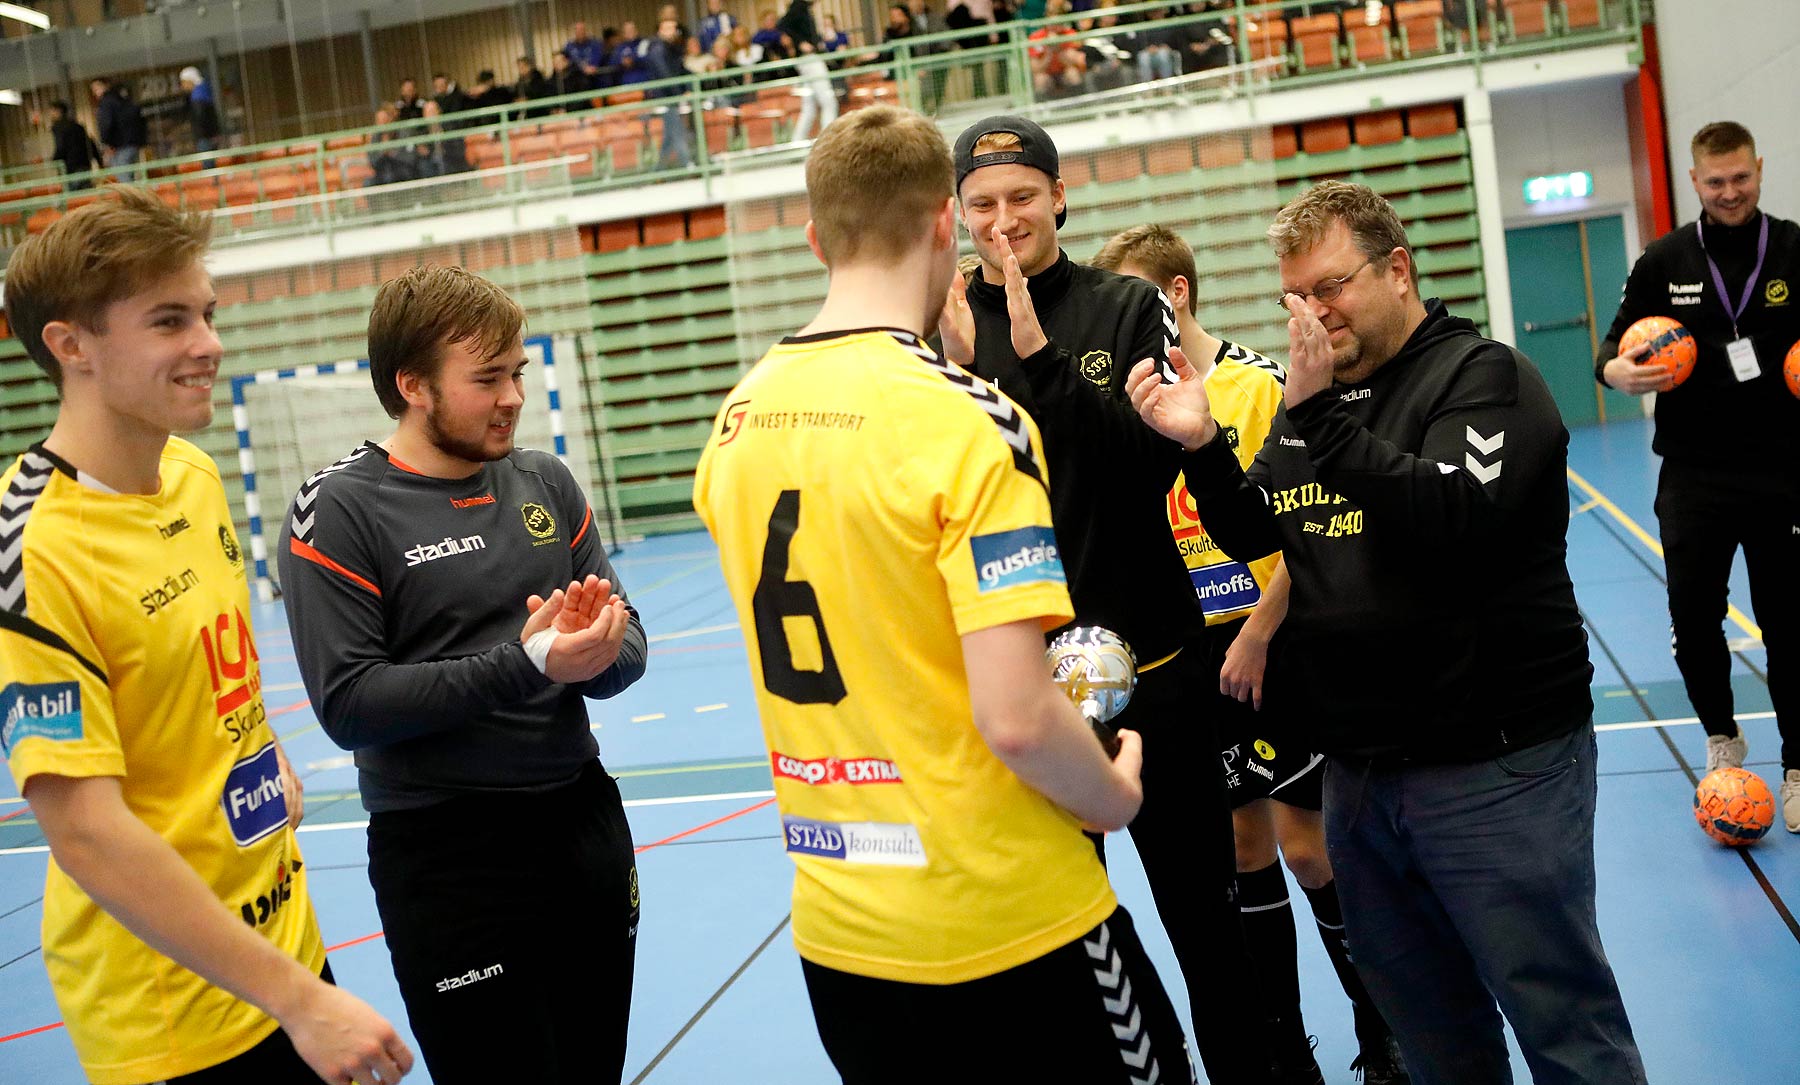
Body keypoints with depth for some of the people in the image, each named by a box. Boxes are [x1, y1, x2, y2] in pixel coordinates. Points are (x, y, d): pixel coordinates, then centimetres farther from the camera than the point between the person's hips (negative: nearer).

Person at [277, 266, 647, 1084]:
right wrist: (525, 665, -24)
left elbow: (627, 645, 4)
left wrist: (594, 656, -19)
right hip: (445, 855, -5)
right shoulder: (338, 511, -9)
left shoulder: (544, 482, 5)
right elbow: (349, 704, -17)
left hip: (585, 822, 5)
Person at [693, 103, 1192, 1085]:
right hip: (1010, 930, -6)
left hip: (833, 932, 6)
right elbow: (1015, 717, -22)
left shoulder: (737, 421, 2)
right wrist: (1118, 796, -4)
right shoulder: (967, 418, -18)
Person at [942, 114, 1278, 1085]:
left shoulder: (1129, 307, -1)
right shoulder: (944, 325, 1)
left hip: (1149, 665, -1)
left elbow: (1153, 463, -14)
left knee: (1204, 913, 12)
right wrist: (958, 370, -20)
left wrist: (1042, 359, -24)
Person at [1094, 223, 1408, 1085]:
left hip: (1268, 647, -5)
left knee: (1304, 842, -1)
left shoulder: (1258, 384, -11)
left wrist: (1256, 638, -17)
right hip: (1191, 654, 5)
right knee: (1243, 840, 11)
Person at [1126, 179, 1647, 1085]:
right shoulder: (1316, 393, 13)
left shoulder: (1483, 373, -8)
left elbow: (1455, 520, -26)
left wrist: (1321, 414, -29)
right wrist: (1203, 446, -6)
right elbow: (1250, 536, 12)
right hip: (1357, 765, 7)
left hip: (1493, 764, -6)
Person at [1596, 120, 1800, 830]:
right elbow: (1613, 350, 5)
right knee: (1693, 617, 0)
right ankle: (1722, 738, 27)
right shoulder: (1663, 262, 2)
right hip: (1694, 475, 1)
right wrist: (1620, 371, -17)